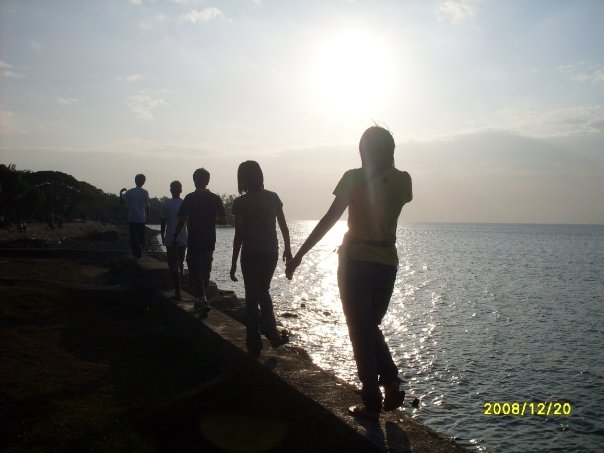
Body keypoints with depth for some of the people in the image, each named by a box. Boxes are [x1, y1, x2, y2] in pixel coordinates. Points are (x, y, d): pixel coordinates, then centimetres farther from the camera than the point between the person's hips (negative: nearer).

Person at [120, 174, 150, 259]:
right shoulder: (145, 193, -5)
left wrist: (121, 193, 13)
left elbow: (122, 200, -5)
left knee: (133, 237, 6)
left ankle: (135, 254, 4)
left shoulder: (130, 192, -3)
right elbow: (147, 206, -4)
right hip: (141, 218, 0)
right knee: (141, 236, 12)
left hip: (132, 218, 0)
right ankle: (140, 252, 9)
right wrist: (147, 216, 8)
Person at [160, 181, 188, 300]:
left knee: (173, 265, -1)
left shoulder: (165, 204, -6)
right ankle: (178, 288, 24)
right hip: (183, 240, 3)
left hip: (170, 240, -3)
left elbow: (163, 224, -3)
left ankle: (178, 291, -9)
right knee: (180, 263, 18)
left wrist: (163, 238, 9)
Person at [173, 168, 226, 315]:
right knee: (205, 272, 16)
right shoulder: (215, 198, -1)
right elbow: (224, 220, -1)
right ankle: (201, 300, 26)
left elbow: (181, 221, -8)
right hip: (209, 243, 4)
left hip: (194, 242, -3)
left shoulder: (189, 198, -8)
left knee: (195, 272, 0)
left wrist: (175, 238, 2)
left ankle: (202, 301, -14)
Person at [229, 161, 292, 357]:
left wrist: (234, 263, -5)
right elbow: (284, 226, 4)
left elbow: (239, 235, -11)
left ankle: (254, 345, 10)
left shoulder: (240, 203, -9)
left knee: (252, 297, 7)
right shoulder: (273, 197, 1)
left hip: (251, 254, -3)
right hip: (271, 252, 3)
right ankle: (271, 333, 11)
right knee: (263, 292, 23)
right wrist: (287, 249, 16)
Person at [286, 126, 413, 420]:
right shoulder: (402, 180, 3)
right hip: (387, 263, 4)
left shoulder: (354, 178, -8)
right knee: (371, 328, 22)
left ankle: (372, 404, 8)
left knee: (361, 333, 5)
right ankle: (391, 385, 8)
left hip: (355, 261, -4)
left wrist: (299, 255, -6)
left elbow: (328, 220, -11)